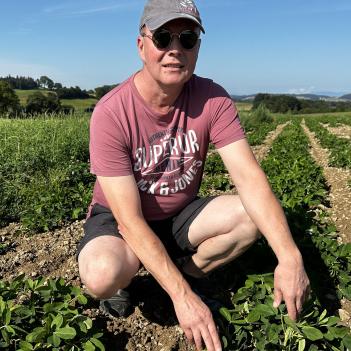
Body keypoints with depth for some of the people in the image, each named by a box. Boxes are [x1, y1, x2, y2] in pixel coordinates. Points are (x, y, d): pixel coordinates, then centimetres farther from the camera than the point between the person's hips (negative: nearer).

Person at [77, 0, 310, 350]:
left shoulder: (213, 99, -15)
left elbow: (249, 177, -22)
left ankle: (186, 272, 3)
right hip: (119, 218, -3)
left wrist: (289, 255, -35)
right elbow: (130, 220, -28)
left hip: (180, 216, 4)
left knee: (252, 215, -20)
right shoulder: (110, 113, -25)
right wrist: (182, 297, -33)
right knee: (103, 275, -35)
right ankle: (122, 280, 4)